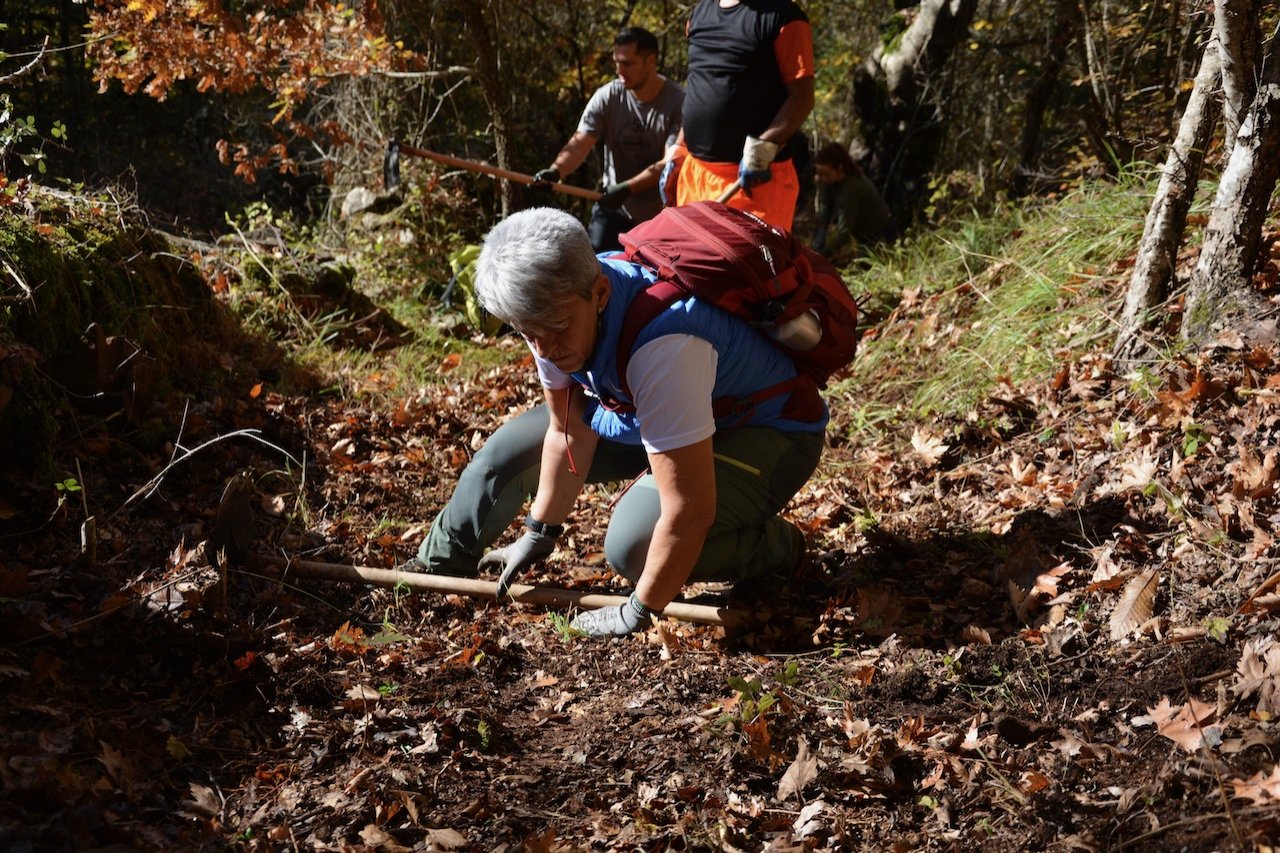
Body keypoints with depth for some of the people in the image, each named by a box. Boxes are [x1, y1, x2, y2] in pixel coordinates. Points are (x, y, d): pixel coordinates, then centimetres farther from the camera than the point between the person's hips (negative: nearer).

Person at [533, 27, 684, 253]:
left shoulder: (678, 102, -14)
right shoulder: (607, 97, -7)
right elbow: (579, 143, -15)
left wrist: (627, 188, -30)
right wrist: (556, 170, -37)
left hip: (662, 215, -2)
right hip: (615, 209, 2)